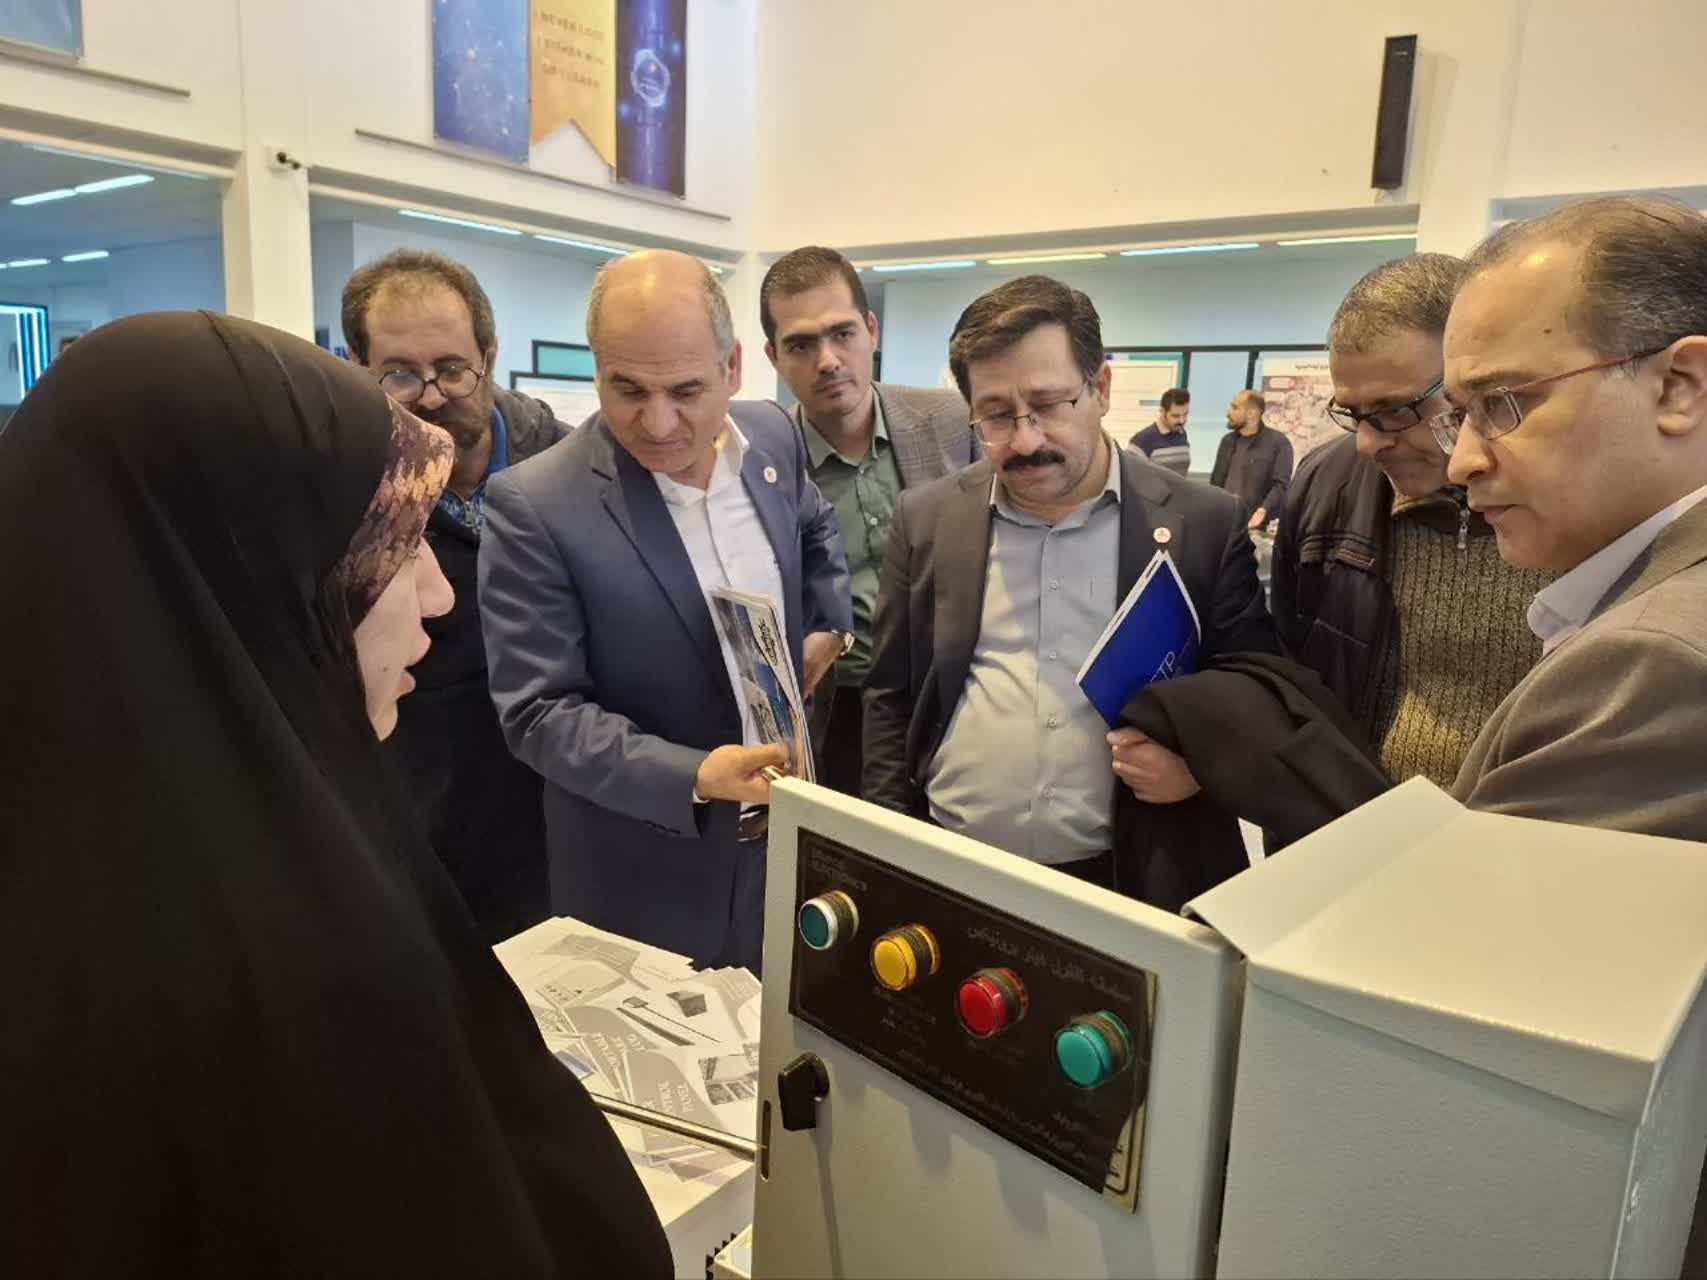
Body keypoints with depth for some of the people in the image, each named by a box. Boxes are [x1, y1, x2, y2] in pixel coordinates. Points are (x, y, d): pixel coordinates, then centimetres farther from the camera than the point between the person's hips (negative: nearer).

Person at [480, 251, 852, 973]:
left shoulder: (774, 438, -3)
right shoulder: (534, 505, -19)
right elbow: (537, 713, -18)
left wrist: (827, 624, 5)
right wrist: (694, 777, -29)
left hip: (786, 835, 5)